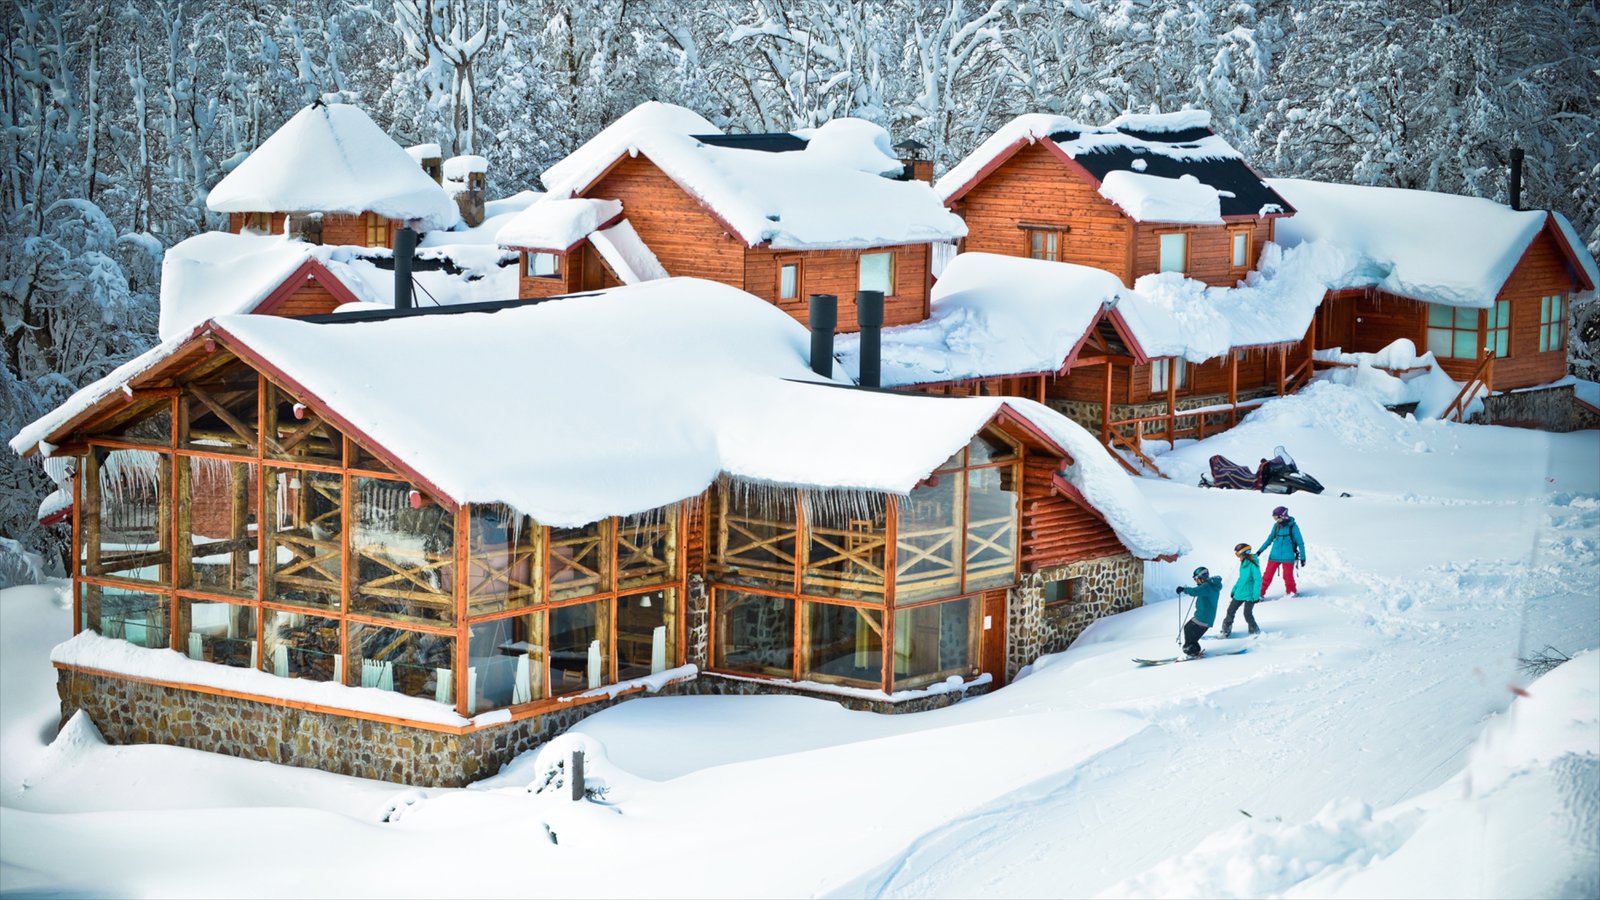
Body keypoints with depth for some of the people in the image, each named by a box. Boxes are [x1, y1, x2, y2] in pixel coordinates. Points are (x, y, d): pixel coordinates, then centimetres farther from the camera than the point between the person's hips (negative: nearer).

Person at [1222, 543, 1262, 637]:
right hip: (1239, 593, 9)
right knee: (1230, 611, 10)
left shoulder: (1253, 565, -18)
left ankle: (1255, 632, 6)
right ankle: (1226, 631, 21)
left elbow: (1258, 580, -19)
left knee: (1247, 614, -11)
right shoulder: (1243, 564, 8)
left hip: (1249, 594, -9)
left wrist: (1256, 595, -21)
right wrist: (1234, 589, 22)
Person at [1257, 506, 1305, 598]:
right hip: (1275, 555, 4)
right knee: (1267, 576, 0)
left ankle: (1292, 592, 21)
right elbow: (1270, 539, 14)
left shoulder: (1292, 526, -9)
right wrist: (1260, 551, 11)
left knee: (1288, 577, -3)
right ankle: (1260, 593, 7)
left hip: (1288, 557, -4)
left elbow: (1300, 542, -4)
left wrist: (1302, 557, -5)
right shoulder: (1276, 526, 3)